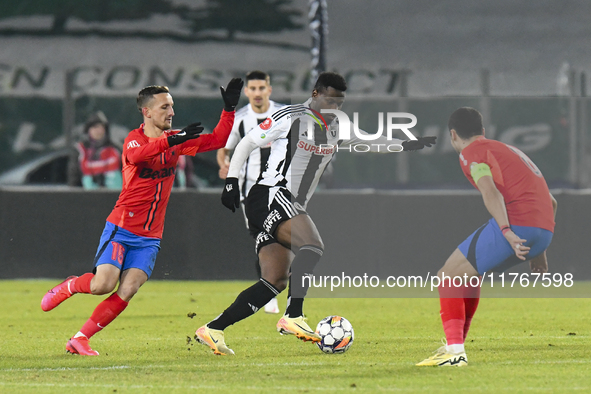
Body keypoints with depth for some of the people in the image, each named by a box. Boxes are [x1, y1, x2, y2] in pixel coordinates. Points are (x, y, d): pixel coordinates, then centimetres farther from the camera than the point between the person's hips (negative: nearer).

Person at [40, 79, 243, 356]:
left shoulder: (176, 140, 9)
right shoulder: (134, 139, -8)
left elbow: (217, 141, 8)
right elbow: (136, 155, -33)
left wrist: (229, 109, -4)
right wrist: (170, 141, -45)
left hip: (150, 236, 4)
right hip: (121, 228, -4)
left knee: (127, 292, -11)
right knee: (103, 285, -18)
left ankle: (80, 339, -3)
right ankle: (68, 287, 15)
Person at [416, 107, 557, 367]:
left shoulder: (472, 152, 5)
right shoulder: (509, 150, 32)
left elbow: (490, 191, -15)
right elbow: (550, 201, 32)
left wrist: (507, 231, -26)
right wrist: (539, 251, 31)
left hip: (516, 224, -8)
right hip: (544, 231, 8)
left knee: (448, 277, 1)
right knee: (467, 272, 26)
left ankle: (455, 350, -12)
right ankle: (455, 345, 25)